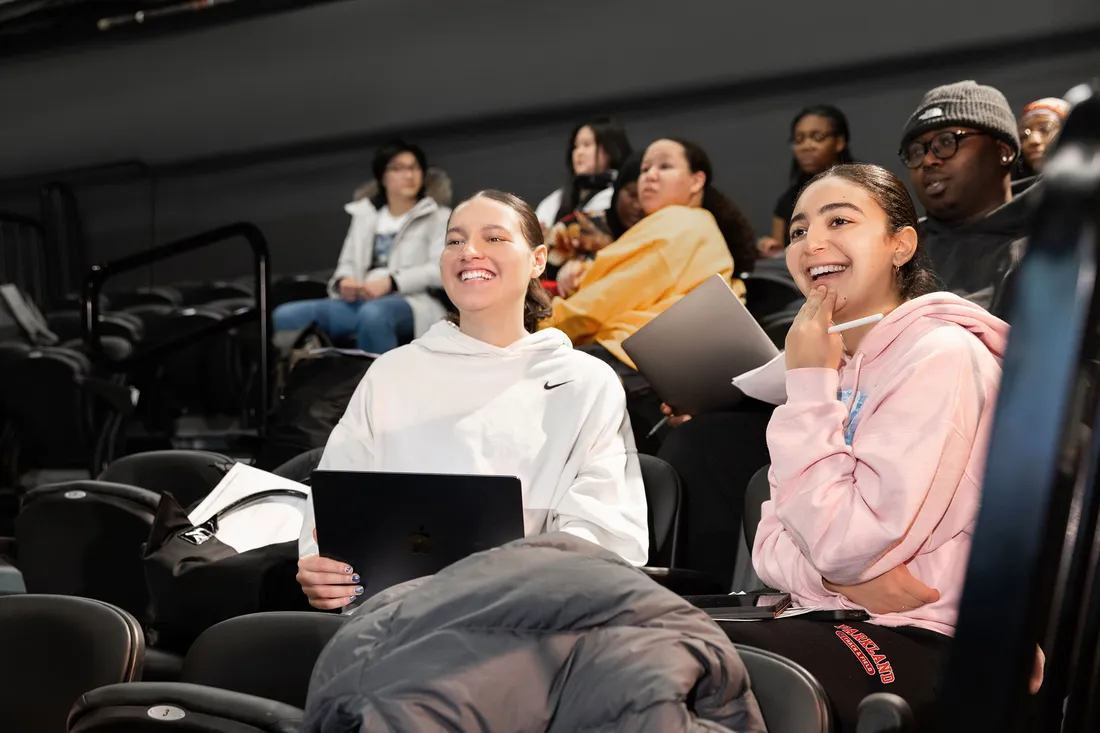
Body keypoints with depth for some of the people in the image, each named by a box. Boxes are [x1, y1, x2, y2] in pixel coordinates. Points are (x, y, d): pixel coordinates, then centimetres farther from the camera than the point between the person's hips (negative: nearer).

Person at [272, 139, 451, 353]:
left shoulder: (437, 217, 13)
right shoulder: (364, 215, 26)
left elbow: (441, 269, -2)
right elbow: (347, 264, 22)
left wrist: (390, 282, -16)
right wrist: (344, 282, -5)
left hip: (409, 303, -4)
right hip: (361, 301, 5)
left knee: (373, 314, -43)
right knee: (286, 316, -22)